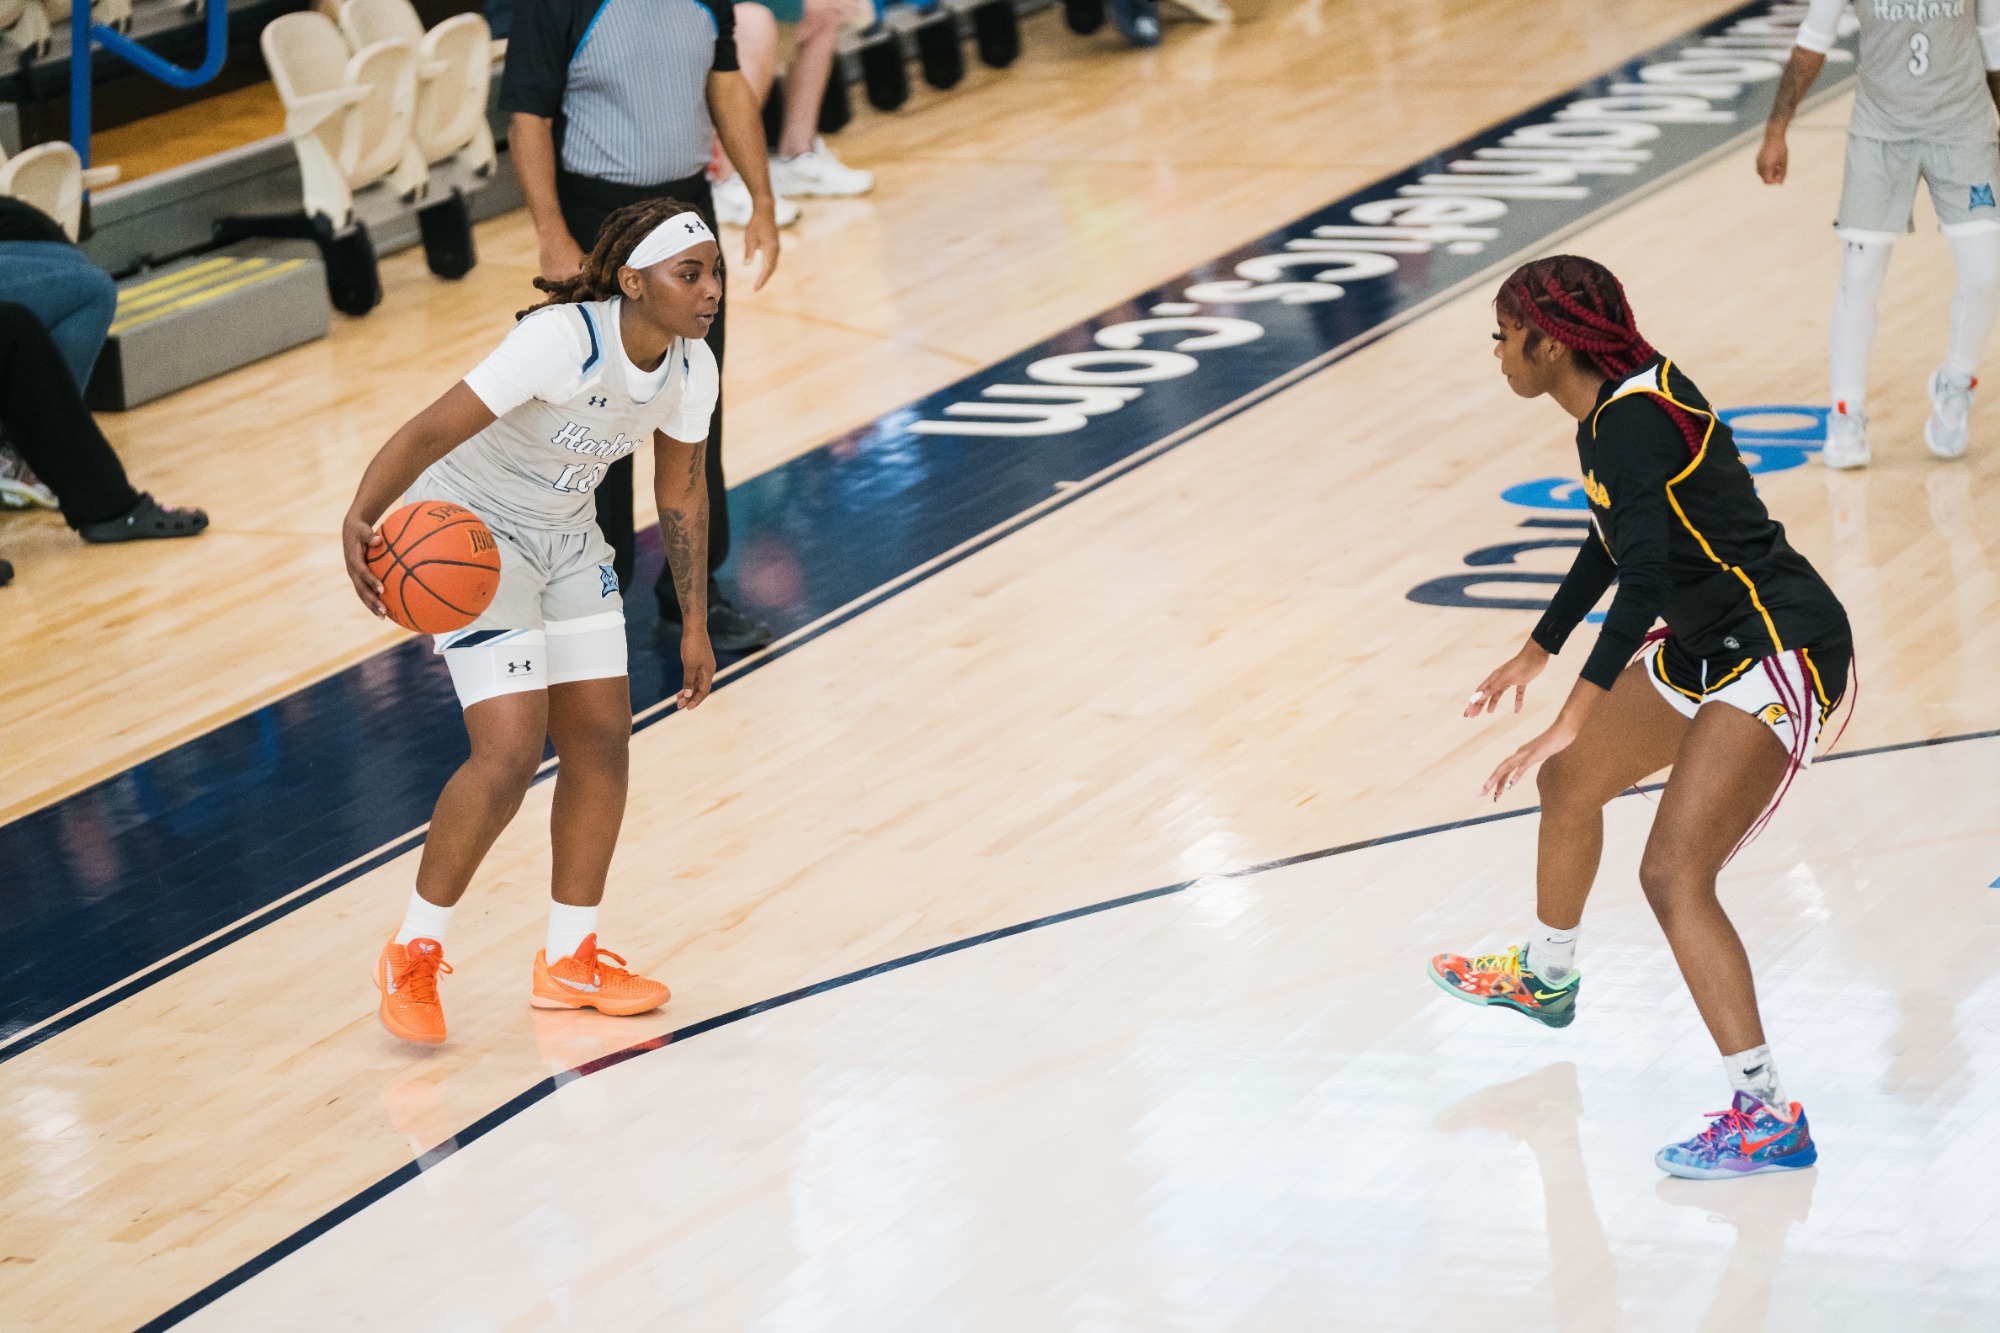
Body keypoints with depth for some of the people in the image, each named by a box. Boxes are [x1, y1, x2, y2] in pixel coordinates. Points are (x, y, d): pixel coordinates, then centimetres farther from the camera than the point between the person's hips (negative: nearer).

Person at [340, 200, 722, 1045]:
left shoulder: (691, 370, -10)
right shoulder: (562, 342, -33)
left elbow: (681, 492, 6)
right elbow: (430, 431, -36)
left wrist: (694, 623, 9)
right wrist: (360, 523, -51)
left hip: (565, 540, 7)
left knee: (601, 743, 5)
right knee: (511, 752, -16)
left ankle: (568, 960, 20)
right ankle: (412, 956, 2)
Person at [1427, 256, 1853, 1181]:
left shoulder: (1633, 420, -24)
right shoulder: (1611, 407, 6)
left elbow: (1647, 577, -36)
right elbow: (1614, 545, 23)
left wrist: (1574, 716, -42)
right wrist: (1537, 652, 34)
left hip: (1782, 654, -11)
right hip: (1712, 647, 11)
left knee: (1673, 875, -20)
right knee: (1570, 780, 26)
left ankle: (1769, 1119, -18)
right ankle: (1547, 978, 52)